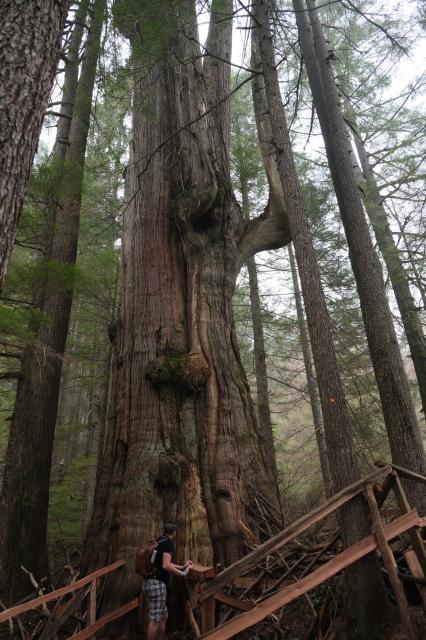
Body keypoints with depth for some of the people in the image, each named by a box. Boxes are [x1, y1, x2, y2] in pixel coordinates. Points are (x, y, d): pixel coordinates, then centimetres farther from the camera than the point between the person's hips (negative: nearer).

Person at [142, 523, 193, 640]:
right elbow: (166, 566, -21)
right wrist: (183, 573, -11)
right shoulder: (169, 542, -10)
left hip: (150, 582, 9)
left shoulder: (159, 542, 17)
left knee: (163, 617, 17)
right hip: (157, 583, -9)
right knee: (155, 620, -4)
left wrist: (182, 566, 33)